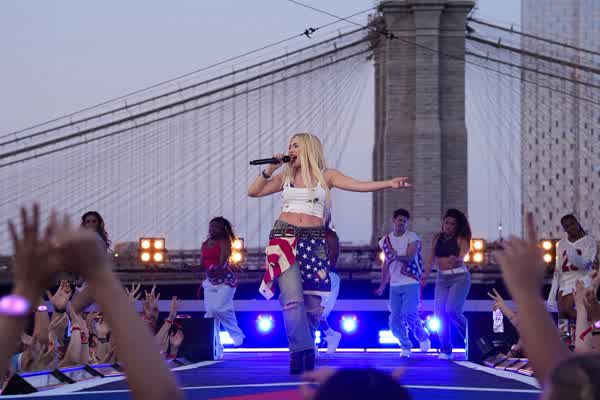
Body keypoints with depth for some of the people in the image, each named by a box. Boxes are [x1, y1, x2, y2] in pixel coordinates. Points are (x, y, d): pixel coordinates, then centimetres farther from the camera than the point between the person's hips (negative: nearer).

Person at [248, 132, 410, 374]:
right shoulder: (286, 177, 16)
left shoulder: (325, 176, 9)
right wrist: (270, 170, 6)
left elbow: (359, 186, -3)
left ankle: (301, 355, 10)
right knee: (293, 298, -16)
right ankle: (302, 352, -19)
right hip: (284, 238, 0)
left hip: (313, 241, 0)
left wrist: (389, 183, -17)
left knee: (313, 302, -3)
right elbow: (253, 192, 15)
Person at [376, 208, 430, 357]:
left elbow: (410, 257, -16)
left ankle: (423, 338, 9)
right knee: (395, 320, -3)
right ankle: (406, 346, 16)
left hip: (411, 283, -4)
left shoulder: (412, 237, -2)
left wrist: (398, 256, -37)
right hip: (394, 285, 5)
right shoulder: (386, 240, 12)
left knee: (409, 315, -18)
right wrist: (382, 286, 20)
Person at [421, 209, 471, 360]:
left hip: (459, 277, -5)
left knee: (452, 310, -20)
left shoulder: (461, 239, -3)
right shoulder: (437, 239, 10)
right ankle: (446, 350, 2)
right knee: (440, 313, -4)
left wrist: (456, 259, -42)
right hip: (442, 278, 5)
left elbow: (463, 254, -20)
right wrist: (426, 275, -4)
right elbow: (431, 259, 8)